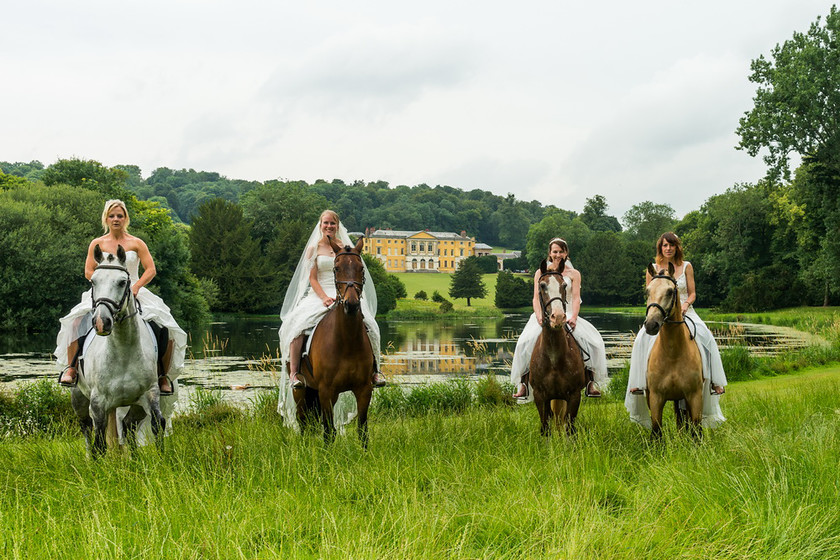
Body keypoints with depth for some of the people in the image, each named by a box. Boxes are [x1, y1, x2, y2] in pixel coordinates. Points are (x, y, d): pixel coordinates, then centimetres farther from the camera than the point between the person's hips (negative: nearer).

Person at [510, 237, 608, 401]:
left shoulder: (573, 274, 9)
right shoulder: (541, 273, 10)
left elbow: (576, 298, -3)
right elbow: (536, 298, 1)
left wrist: (573, 318, -22)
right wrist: (539, 317, -19)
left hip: (567, 315, 1)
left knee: (591, 339, -25)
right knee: (527, 342, -29)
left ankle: (590, 384, -19)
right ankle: (523, 386, -25)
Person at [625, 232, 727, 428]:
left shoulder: (686, 267, 7)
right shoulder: (652, 270, 8)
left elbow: (692, 293, 7)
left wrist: (685, 304, -13)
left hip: (684, 312, 0)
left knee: (704, 337, -26)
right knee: (643, 339, -27)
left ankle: (713, 381, -18)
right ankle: (639, 381, -23)